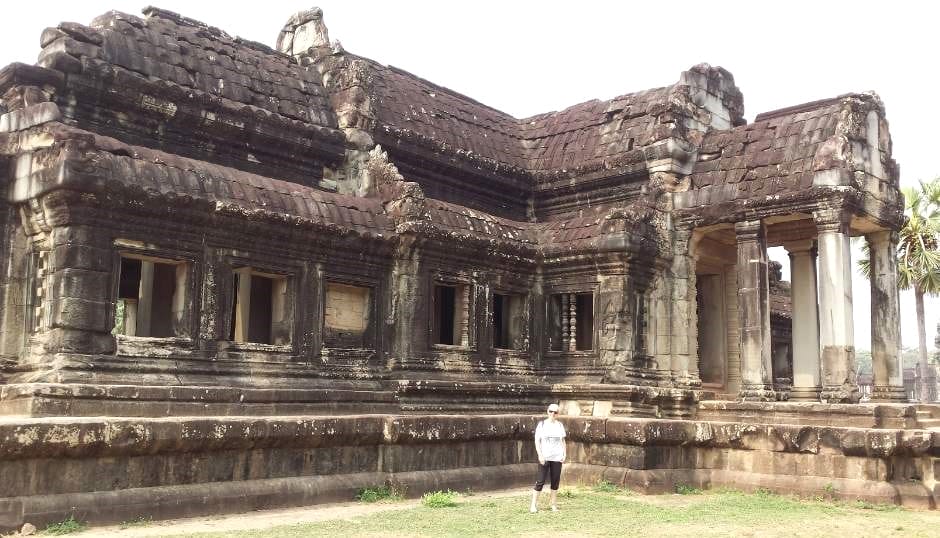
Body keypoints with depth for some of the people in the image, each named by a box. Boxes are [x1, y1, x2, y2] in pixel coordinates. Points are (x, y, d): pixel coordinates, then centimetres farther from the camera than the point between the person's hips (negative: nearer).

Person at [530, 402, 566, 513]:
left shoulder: (560, 425, 9)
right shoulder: (541, 425, 0)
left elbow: (563, 441, 15)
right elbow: (537, 441, -2)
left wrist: (564, 454, 4)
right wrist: (540, 455, -10)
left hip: (557, 458, 3)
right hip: (544, 458, -3)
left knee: (555, 481, 4)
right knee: (540, 481, -5)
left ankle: (553, 504, 13)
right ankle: (533, 504, -1)